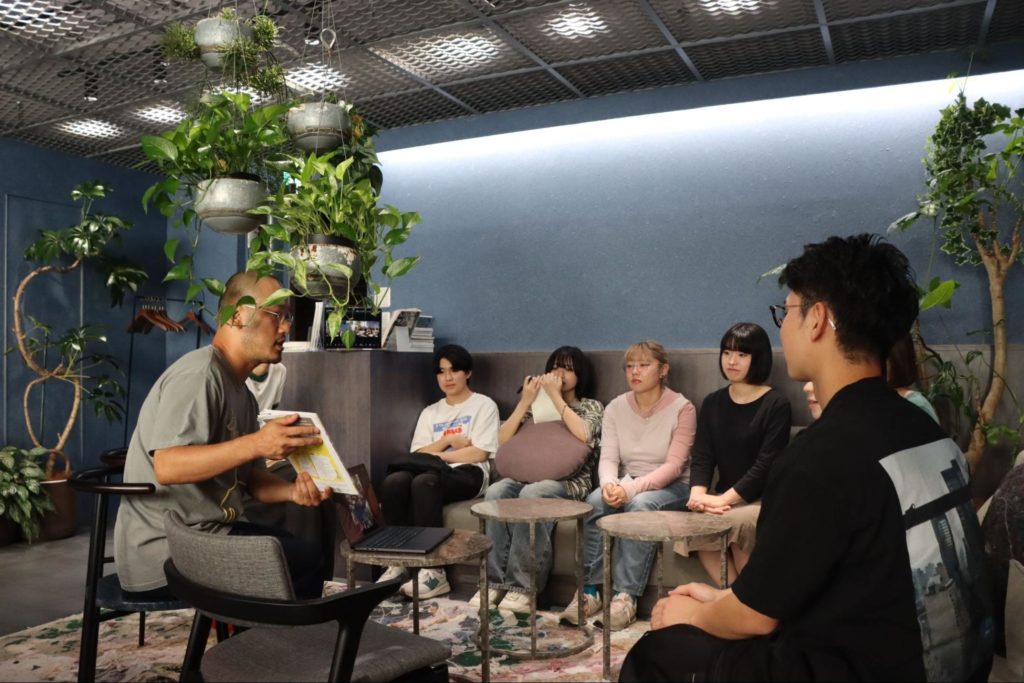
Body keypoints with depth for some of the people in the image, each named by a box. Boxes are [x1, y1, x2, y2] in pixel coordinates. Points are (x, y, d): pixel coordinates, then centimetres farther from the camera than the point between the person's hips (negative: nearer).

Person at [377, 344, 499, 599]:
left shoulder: (484, 405, 9)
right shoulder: (430, 412, 23)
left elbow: (480, 453, -4)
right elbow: (417, 455, 10)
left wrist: (437, 455, -3)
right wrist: (449, 439, -4)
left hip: (468, 474, -4)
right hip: (435, 473, 5)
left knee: (424, 482, -37)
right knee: (393, 482, -29)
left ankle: (434, 571, -34)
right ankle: (398, 561, -23)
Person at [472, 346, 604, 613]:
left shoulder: (592, 406, 14)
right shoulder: (536, 405, 22)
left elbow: (583, 435, -12)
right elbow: (503, 440, 9)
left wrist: (555, 396, -6)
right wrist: (525, 401, 2)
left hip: (570, 481, -3)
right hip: (529, 476, 4)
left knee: (530, 494, -36)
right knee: (495, 491, -30)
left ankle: (523, 586, -33)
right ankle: (495, 580, -27)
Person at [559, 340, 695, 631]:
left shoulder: (682, 408, -7)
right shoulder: (616, 408, 6)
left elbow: (674, 465, -16)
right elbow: (608, 458, -3)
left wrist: (632, 488, -30)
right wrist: (609, 484, -27)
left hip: (670, 487, -3)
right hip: (627, 485, 4)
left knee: (640, 504, -36)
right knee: (595, 500, -28)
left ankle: (626, 596, -31)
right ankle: (589, 590, -23)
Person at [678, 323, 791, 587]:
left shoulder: (776, 405, -6)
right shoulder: (713, 403, 10)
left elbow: (766, 464, -14)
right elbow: (702, 456, 3)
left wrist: (725, 499, -21)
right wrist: (698, 494, -17)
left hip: (766, 499, -4)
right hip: (725, 498, 4)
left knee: (735, 523, -33)